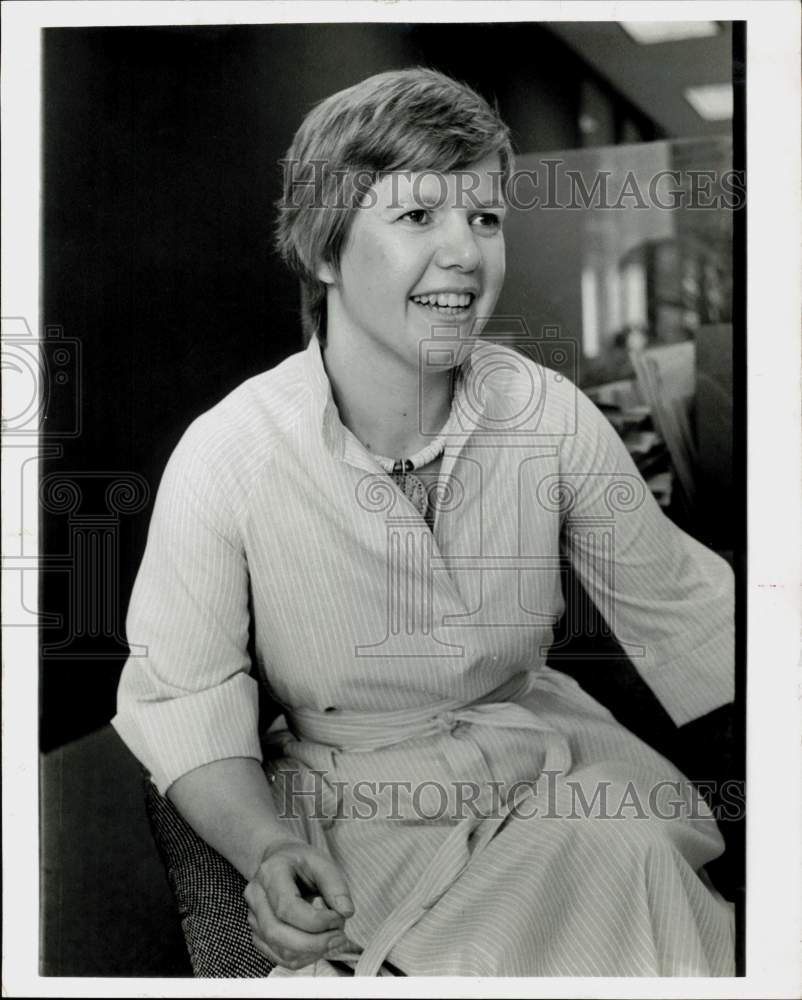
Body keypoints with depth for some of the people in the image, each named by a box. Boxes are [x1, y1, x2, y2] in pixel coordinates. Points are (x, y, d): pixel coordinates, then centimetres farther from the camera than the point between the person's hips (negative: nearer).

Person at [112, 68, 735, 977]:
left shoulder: (554, 416, -10)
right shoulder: (224, 458, -17)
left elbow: (680, 611, 0)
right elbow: (181, 697, -10)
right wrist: (266, 848, -25)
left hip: (546, 758, 4)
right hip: (358, 802, -3)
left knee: (636, 847, -24)